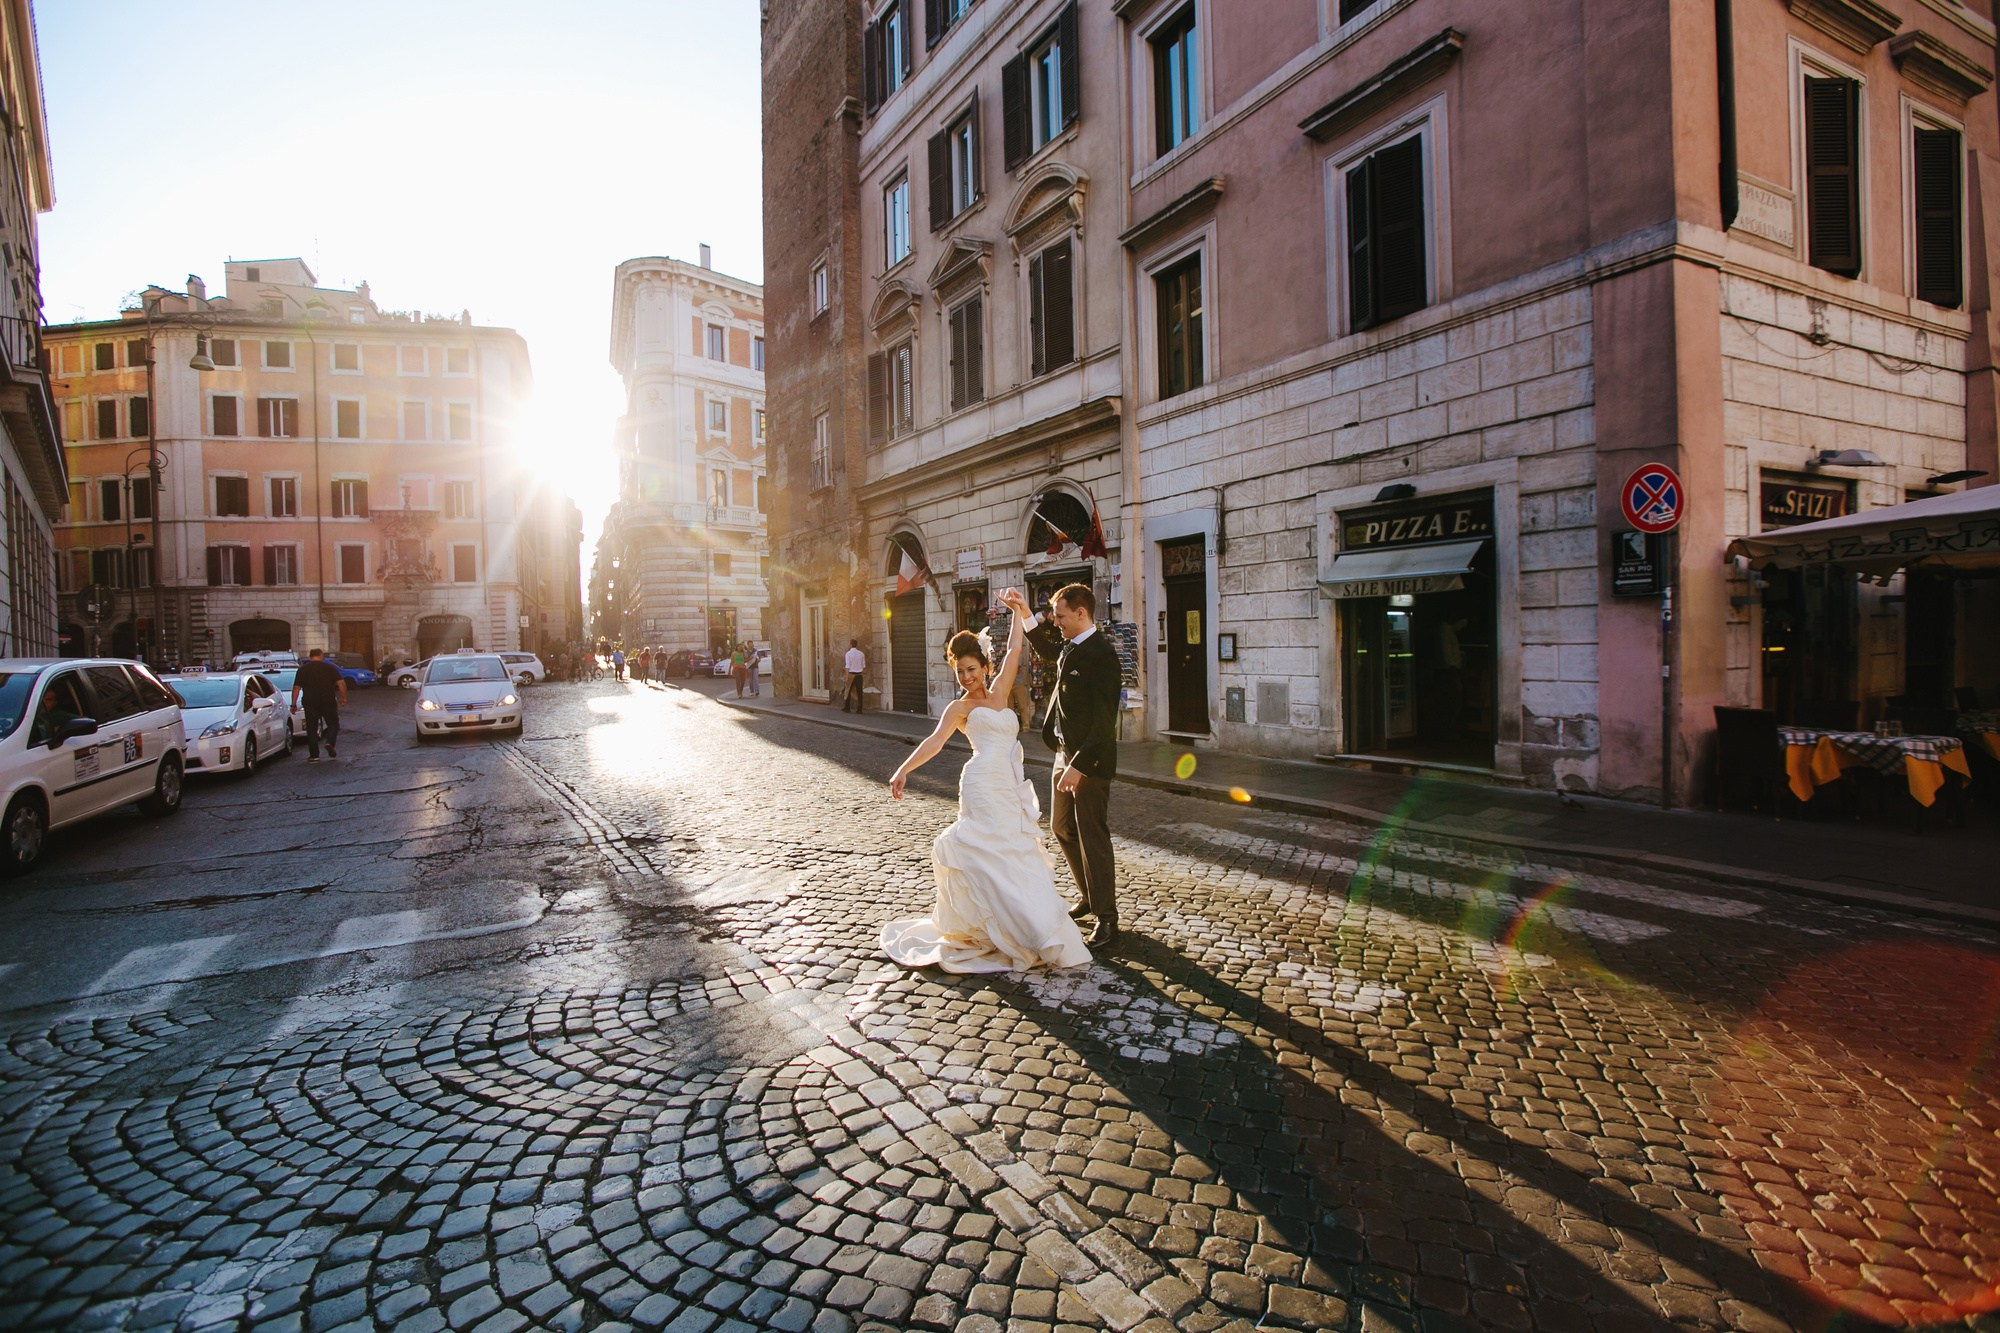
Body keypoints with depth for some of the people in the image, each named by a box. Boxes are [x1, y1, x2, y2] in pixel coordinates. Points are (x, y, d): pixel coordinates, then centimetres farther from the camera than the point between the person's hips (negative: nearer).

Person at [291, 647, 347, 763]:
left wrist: (293, 703, 4)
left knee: (311, 728, 6)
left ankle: (314, 755, 5)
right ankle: (330, 742, -14)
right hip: (328, 701, -1)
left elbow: (296, 688, 2)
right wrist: (343, 698, 1)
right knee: (333, 724, 12)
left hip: (310, 703, 1)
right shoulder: (330, 667, 2)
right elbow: (341, 683, -6)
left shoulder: (303, 669, 5)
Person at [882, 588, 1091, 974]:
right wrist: (904, 770, -24)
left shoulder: (998, 693, 18)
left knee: (1015, 856, 6)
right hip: (984, 786, -6)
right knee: (988, 855, -10)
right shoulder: (960, 707, 3)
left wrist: (1019, 611, 25)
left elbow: (1014, 651, 21)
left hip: (1010, 788, 6)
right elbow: (935, 740, -10)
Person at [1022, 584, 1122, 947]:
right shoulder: (1069, 647, 7)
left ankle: (1106, 918, 12)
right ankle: (1090, 896, 36)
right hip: (1064, 753, 10)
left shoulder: (1101, 654, -20)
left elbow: (1104, 719, -24)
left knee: (1092, 837, -1)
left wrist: (1080, 765, -27)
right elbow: (1047, 648, 33)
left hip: (1089, 760, -10)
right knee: (1061, 828, 19)